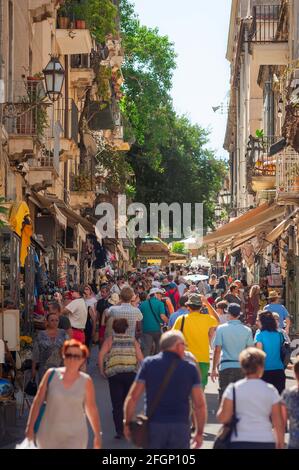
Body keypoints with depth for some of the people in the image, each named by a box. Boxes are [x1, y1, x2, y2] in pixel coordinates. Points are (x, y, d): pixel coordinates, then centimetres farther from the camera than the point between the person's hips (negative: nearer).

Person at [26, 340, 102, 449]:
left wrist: (97, 435, 6)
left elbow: (92, 409, 2)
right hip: (49, 435, 2)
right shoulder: (51, 374, -4)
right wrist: (30, 427, -1)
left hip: (74, 437, -2)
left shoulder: (86, 381, -5)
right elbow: (38, 401, 1)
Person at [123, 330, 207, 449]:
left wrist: (127, 423, 7)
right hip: (180, 426, 0)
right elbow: (200, 404, -2)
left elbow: (133, 397, -3)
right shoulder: (190, 368, 1)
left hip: (154, 425, 0)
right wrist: (199, 432, 7)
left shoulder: (148, 364, 1)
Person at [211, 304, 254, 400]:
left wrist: (214, 369, 2)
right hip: (242, 367, 2)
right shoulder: (247, 330, 2)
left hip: (225, 367, -2)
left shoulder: (221, 329, -3)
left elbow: (217, 350, -5)